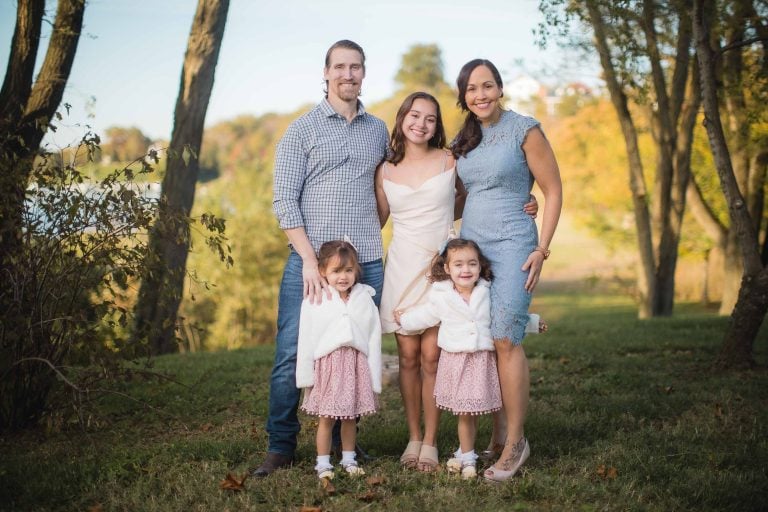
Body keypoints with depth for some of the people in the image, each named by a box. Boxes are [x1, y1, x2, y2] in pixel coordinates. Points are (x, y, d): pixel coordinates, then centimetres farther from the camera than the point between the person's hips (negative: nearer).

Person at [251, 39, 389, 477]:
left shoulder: (379, 131, 14)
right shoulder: (302, 130, 3)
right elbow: (284, 201, -3)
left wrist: (371, 238, 11)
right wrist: (310, 259, -12)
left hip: (366, 262, 3)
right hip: (310, 259, -3)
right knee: (292, 355, -4)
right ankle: (281, 447, 8)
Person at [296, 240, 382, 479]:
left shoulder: (365, 300, 3)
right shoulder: (314, 301, -3)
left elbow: (374, 339, 4)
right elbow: (306, 340, -1)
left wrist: (373, 377, 2)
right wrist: (306, 375, -3)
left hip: (356, 363, 2)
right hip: (327, 363, -2)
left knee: (351, 416, 12)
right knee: (326, 418, 2)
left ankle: (348, 459, 27)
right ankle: (323, 463, 14)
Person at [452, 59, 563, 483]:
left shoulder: (524, 130, -4)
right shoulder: (465, 140, 14)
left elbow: (553, 191, -4)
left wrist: (542, 249, -11)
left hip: (511, 245, -6)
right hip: (470, 245, 6)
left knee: (505, 341, -12)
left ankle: (515, 442, -3)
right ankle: (497, 433, 14)